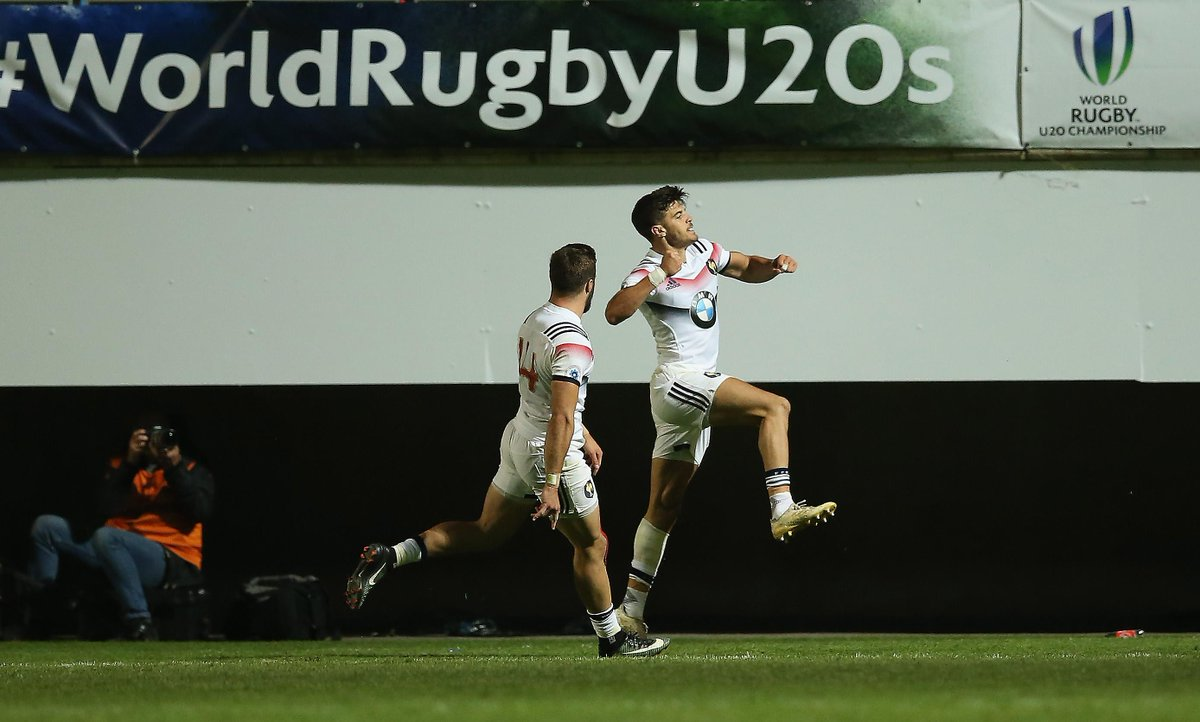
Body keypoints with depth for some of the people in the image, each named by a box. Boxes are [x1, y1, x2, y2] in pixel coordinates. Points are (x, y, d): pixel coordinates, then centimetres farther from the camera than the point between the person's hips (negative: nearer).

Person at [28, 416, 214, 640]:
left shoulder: (192, 471, 14)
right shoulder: (125, 467, 20)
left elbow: (200, 512, -6)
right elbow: (107, 506, 1)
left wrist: (175, 468, -12)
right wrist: (129, 462, -7)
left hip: (172, 561, -5)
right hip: (121, 550, 5)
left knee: (106, 536, -35)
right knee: (47, 525, -7)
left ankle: (140, 623, -35)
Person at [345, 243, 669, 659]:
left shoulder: (533, 322, 4)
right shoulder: (572, 344, -25)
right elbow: (560, 417, -28)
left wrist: (584, 436, 27)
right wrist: (551, 484, -28)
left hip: (518, 439, 8)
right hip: (551, 453, -8)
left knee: (485, 535, 17)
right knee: (591, 546, 9)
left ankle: (387, 557, 6)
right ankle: (613, 640, 22)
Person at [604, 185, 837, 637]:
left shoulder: (701, 251, 11)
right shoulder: (650, 272, -13)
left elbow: (747, 270, 26)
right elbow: (614, 313, -31)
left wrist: (773, 266, 4)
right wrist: (660, 275, -36)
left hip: (696, 388, 9)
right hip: (679, 380, -9)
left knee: (665, 506, 10)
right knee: (774, 406, -22)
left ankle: (631, 610, 13)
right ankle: (782, 509, -31)